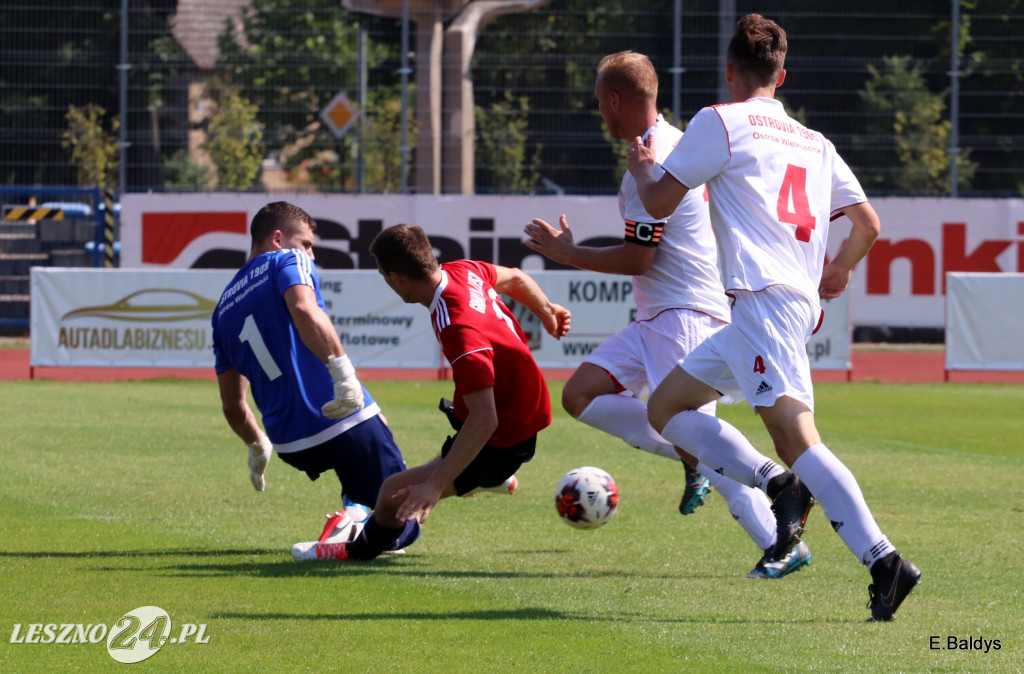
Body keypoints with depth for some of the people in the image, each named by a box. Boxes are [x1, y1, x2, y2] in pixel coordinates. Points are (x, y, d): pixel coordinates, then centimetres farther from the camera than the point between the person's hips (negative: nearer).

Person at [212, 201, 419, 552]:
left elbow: (232, 405, 20)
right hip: (344, 420, -7)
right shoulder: (288, 262, 0)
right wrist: (344, 372, -30)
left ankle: (354, 510, 13)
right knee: (403, 524, 1)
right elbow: (305, 312, -25)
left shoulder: (224, 308, 18)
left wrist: (257, 446, 35)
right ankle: (355, 526, -27)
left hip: (291, 448, 7)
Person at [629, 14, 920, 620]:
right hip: (801, 302, 8)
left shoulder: (720, 122, 1)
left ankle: (885, 562, -32)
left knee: (797, 434, -20)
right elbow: (868, 224, 22)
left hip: (764, 298, -8)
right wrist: (839, 272, 41)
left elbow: (660, 202, 5)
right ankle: (781, 485, -2)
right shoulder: (815, 143, 21)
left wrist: (641, 166, 27)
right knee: (667, 406, 15)